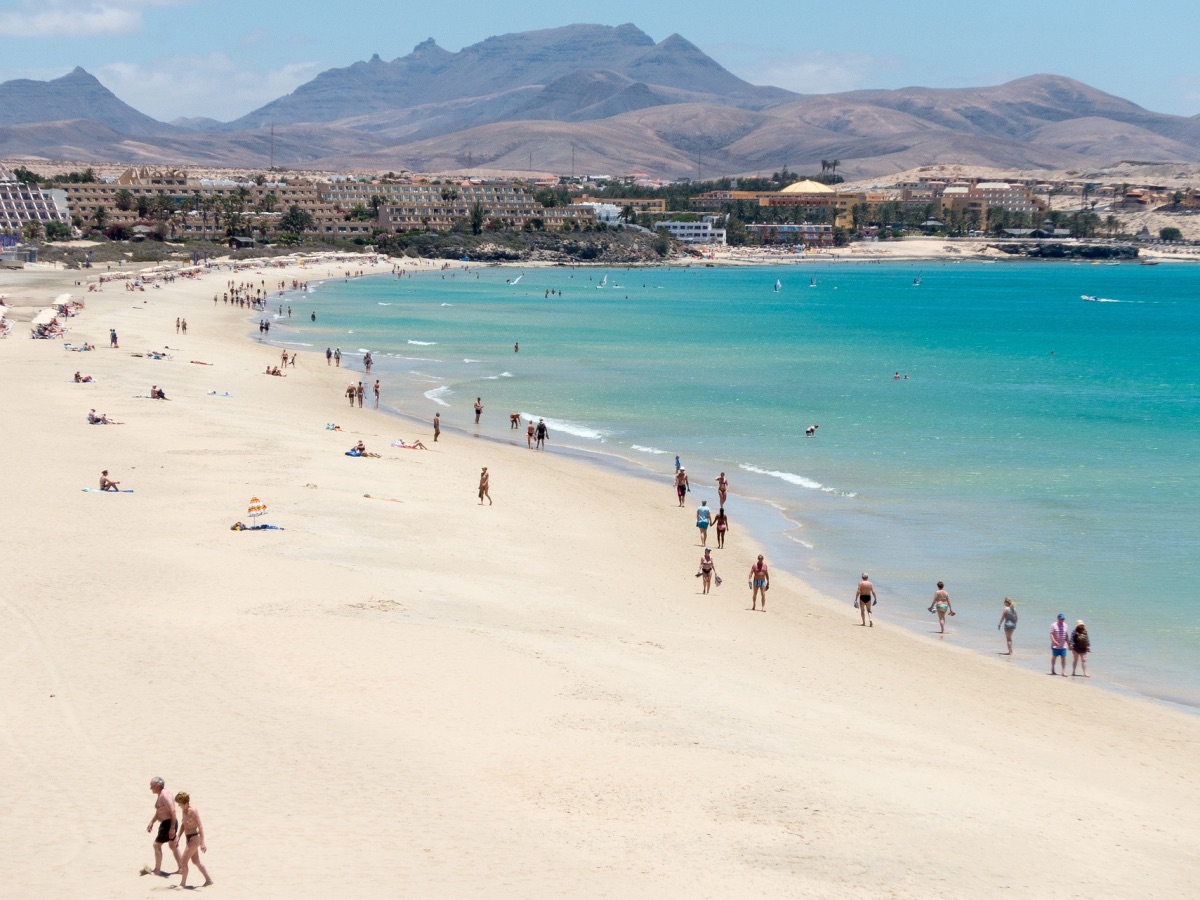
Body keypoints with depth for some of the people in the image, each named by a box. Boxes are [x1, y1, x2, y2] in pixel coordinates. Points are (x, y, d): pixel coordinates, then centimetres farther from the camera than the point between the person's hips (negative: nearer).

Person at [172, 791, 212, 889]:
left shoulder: (192, 811, -20)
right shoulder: (184, 811, 6)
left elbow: (200, 826, -22)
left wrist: (202, 842, -25)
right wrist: (178, 837, 19)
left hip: (194, 838, -10)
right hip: (189, 838, 10)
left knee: (183, 861, -7)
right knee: (196, 861, 17)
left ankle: (183, 883, 2)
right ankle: (209, 879, 25)